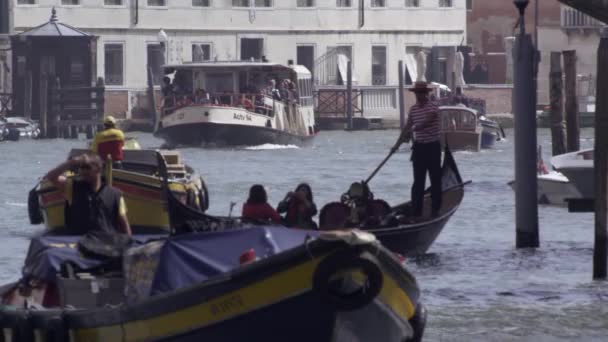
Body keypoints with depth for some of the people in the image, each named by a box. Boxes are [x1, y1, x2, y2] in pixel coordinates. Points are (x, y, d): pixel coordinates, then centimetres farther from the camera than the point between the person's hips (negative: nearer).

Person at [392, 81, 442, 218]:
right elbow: (407, 127, 13)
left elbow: (426, 122, -26)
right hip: (419, 147, 5)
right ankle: (416, 210, 3)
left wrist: (412, 130, -39)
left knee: (435, 179, 1)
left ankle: (435, 209, 7)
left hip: (433, 146, -5)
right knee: (418, 181, 3)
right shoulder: (413, 109, 9)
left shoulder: (433, 108, -10)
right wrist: (397, 144, 9)